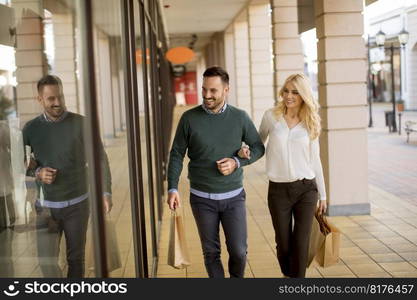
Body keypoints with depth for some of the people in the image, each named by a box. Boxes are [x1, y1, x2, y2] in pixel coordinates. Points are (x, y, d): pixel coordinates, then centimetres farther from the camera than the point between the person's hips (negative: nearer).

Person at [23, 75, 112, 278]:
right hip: (46, 207, 1)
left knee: (76, 259, 10)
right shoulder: (31, 129, -1)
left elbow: (100, 158, -5)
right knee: (46, 261, -4)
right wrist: (37, 172, -11)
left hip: (77, 204, -1)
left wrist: (106, 192, -14)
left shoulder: (80, 124, -7)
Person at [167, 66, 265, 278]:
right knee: (211, 252, 8)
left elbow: (258, 147, 7)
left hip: (233, 196, 1)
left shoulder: (240, 117, -3)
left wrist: (237, 162, -11)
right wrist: (172, 188, -9)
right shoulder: (189, 118, -5)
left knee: (238, 251, 1)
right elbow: (176, 155, 0)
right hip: (202, 198, 0)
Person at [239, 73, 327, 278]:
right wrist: (245, 150, -8)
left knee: (301, 244, 1)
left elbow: (315, 161, 9)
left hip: (306, 189, 0)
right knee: (284, 244, 9)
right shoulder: (271, 116, 0)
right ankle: (288, 275, 37)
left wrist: (322, 194, 11)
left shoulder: (310, 123, 3)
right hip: (278, 190, 0)